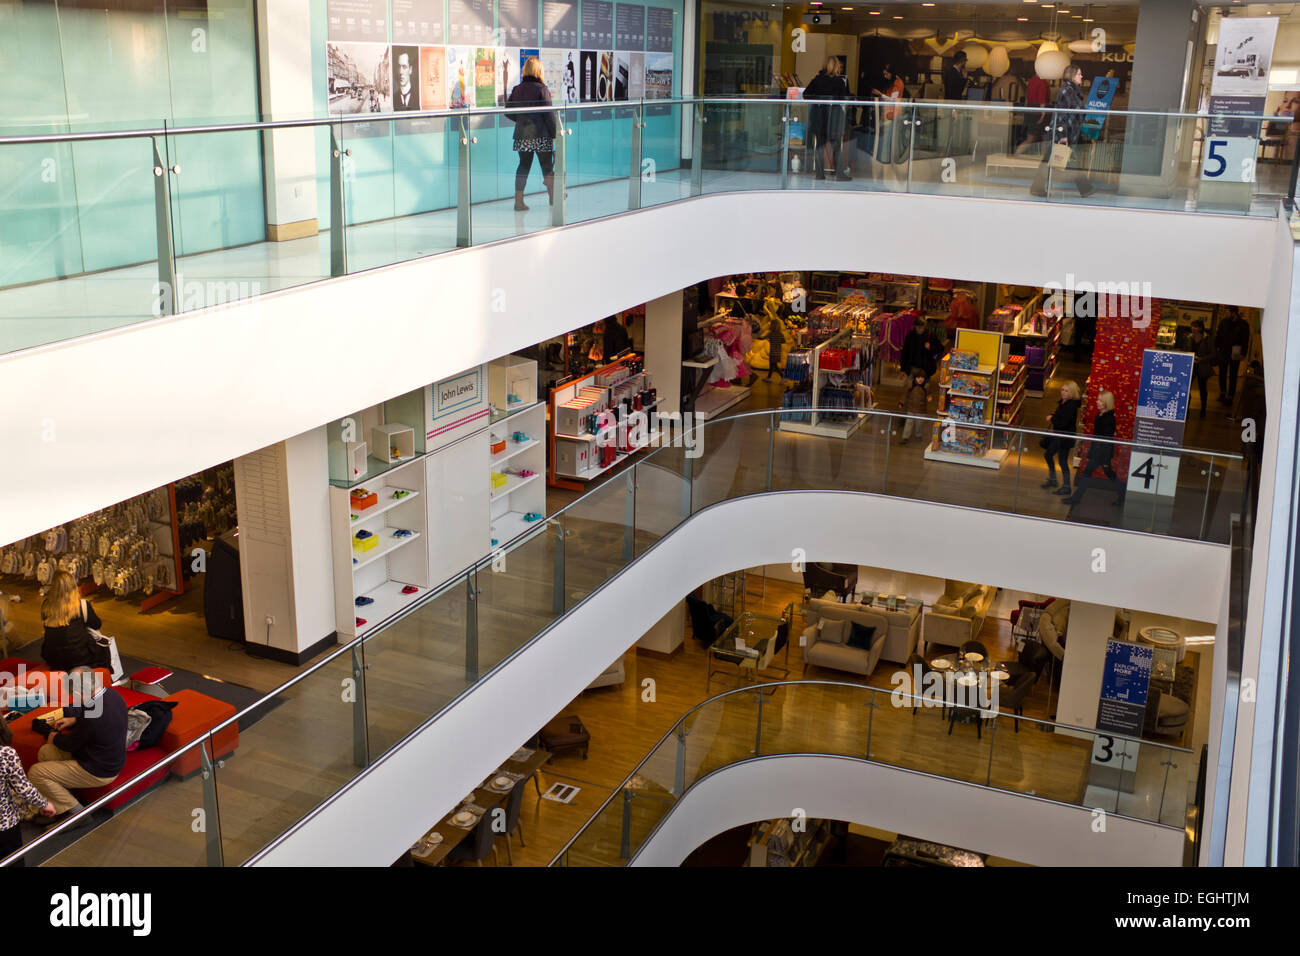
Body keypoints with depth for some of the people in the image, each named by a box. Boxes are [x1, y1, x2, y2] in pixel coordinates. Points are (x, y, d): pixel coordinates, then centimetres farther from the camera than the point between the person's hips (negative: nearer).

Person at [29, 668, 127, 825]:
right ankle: (57, 808, 20)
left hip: (99, 773, -10)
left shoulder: (92, 714, -33)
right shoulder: (114, 695, -7)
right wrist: (75, 720, 10)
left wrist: (54, 738, 5)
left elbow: (71, 745, -15)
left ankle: (76, 811, 5)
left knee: (36, 773, -6)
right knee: (45, 752, 15)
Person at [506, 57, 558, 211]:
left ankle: (518, 201, 5)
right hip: (541, 135, -4)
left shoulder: (517, 90, 6)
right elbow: (548, 114, -11)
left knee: (524, 165, 9)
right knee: (547, 165, 8)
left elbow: (508, 112, 8)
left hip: (522, 134, 4)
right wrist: (555, 133, -4)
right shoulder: (541, 89, -9)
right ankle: (553, 197, 21)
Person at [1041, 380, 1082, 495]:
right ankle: (1052, 480, 33)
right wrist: (1052, 416, -2)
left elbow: (1063, 423, -28)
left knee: (1063, 461, -2)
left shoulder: (1071, 406, -23)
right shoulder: (1063, 402, 5)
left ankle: (1066, 487, 9)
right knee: (1048, 454, 19)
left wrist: (1052, 419, -12)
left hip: (1065, 437, -10)